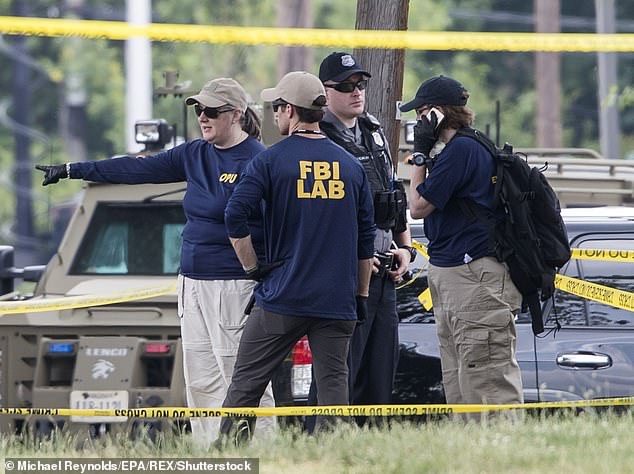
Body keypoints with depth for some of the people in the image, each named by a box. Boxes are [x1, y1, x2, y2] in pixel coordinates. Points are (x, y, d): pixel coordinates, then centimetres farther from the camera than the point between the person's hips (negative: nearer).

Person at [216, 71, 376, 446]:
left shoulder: (271, 161, -3)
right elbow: (365, 236, 11)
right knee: (334, 383, 2)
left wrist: (253, 267, -1)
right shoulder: (350, 165, 9)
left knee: (246, 381, 3)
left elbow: (235, 216, -13)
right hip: (338, 302, 3)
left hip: (282, 297, -3)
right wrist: (361, 295, 17)